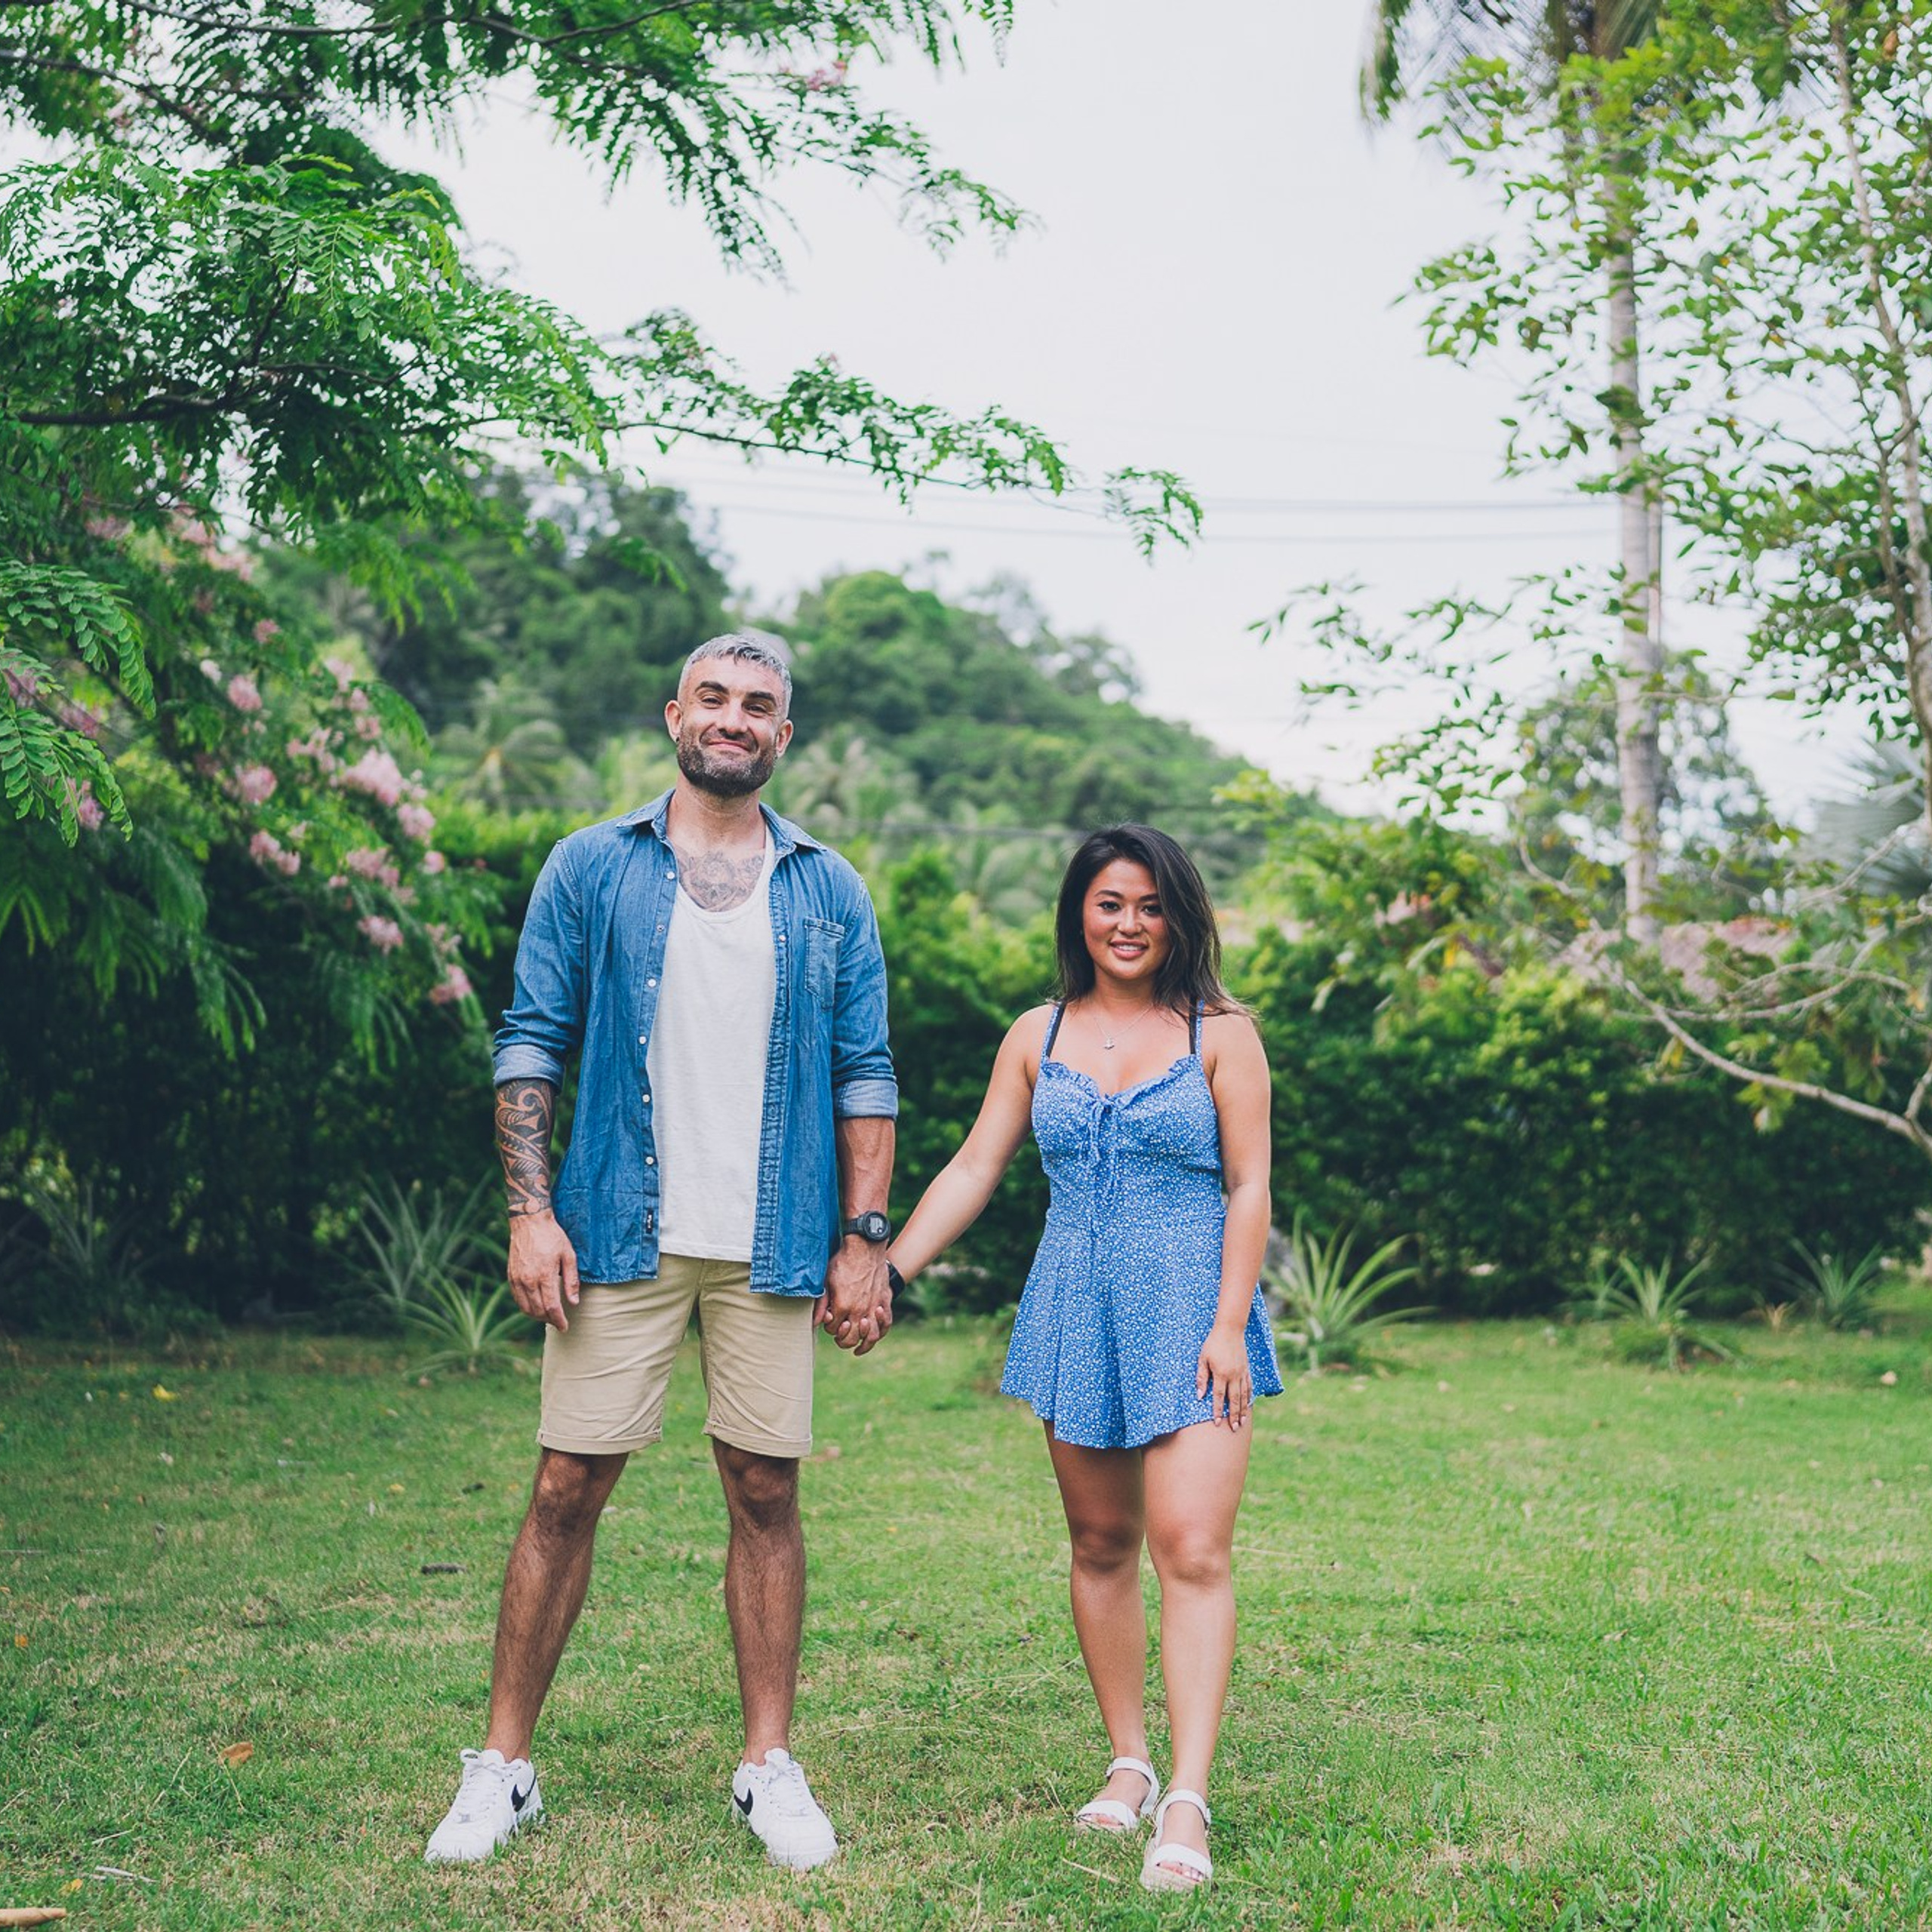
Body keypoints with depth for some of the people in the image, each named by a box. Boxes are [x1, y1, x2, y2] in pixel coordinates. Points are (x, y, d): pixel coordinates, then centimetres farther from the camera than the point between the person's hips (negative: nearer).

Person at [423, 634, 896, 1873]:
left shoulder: (830, 894, 9)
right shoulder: (593, 871, 5)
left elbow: (866, 1074, 8)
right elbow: (534, 1042, 3)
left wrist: (865, 1238, 1)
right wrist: (531, 1211, -7)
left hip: (770, 1248, 1)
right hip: (620, 1237, -1)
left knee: (766, 1492, 5)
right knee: (568, 1488, 1)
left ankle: (770, 1765, 16)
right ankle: (504, 1763, 12)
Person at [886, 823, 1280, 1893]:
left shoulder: (1220, 1034, 0)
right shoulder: (1037, 1037, 9)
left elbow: (1249, 1187, -2)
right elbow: (973, 1169, 10)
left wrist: (1230, 1325, -9)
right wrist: (885, 1270, 1)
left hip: (1190, 1312, -4)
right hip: (1076, 1313, 4)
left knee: (1191, 1551, -12)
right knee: (1100, 1546, 9)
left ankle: (1187, 1801, -14)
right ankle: (1128, 1763, 21)